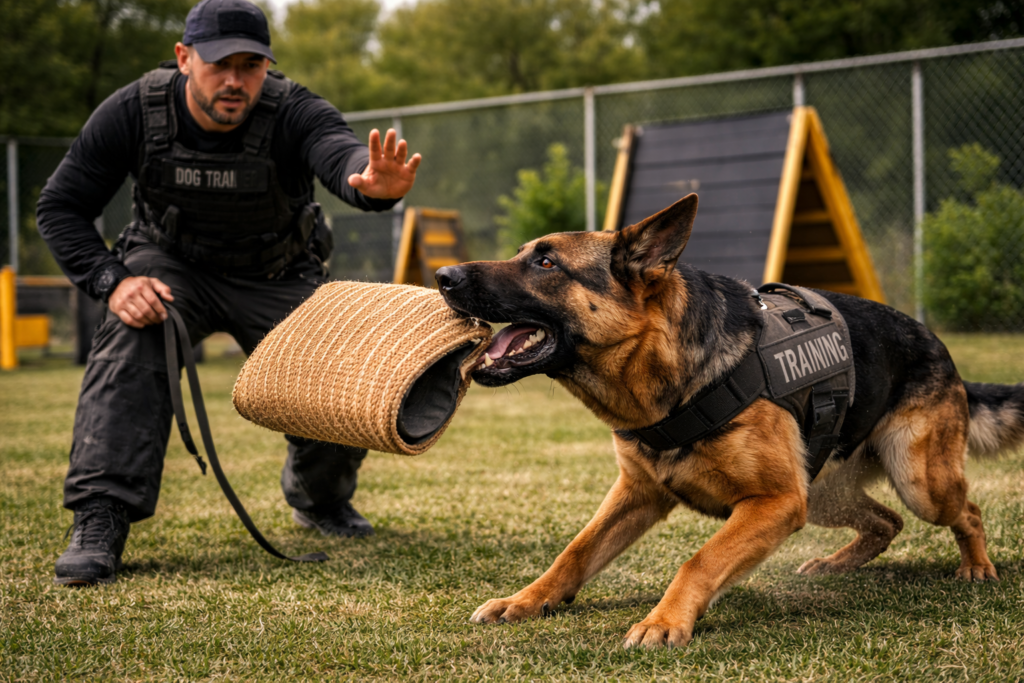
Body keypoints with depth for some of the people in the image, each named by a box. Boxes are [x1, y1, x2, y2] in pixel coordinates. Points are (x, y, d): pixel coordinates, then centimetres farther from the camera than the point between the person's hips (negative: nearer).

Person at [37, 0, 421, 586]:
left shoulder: (293, 114, -29)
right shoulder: (134, 112, -23)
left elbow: (340, 152, -52)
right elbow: (61, 206, -14)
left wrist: (372, 184, -76)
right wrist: (112, 281, -30)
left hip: (278, 279, 0)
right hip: (172, 264, 0)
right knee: (132, 341, -32)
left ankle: (319, 498, 27)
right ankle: (100, 523, -29)